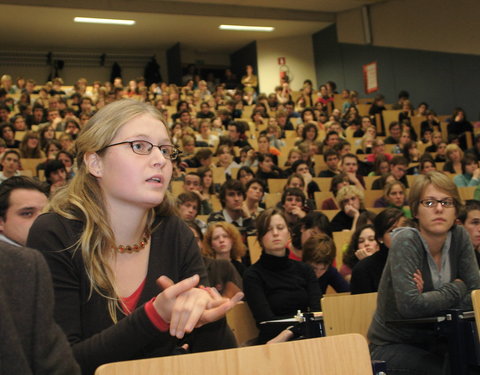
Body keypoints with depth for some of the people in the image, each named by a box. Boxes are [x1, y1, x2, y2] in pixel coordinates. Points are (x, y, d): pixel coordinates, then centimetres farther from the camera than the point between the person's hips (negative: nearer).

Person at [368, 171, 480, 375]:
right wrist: (456, 289, -14)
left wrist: (431, 298, -20)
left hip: (435, 342, 5)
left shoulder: (459, 237, -2)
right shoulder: (406, 241, -18)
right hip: (391, 347, -5)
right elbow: (410, 305, -28)